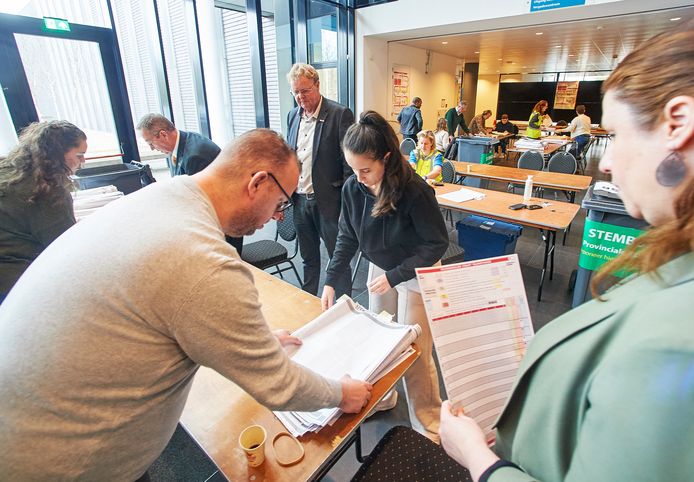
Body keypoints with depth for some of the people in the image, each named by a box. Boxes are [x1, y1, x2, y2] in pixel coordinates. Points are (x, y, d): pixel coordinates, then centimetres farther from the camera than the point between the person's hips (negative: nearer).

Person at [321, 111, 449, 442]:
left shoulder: (414, 192, -29)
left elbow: (437, 244, -20)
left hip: (416, 273, -5)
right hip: (379, 267, 5)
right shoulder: (353, 188, -14)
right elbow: (347, 237, -3)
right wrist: (330, 280, -11)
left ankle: (427, 425, 28)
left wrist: (394, 277, -25)